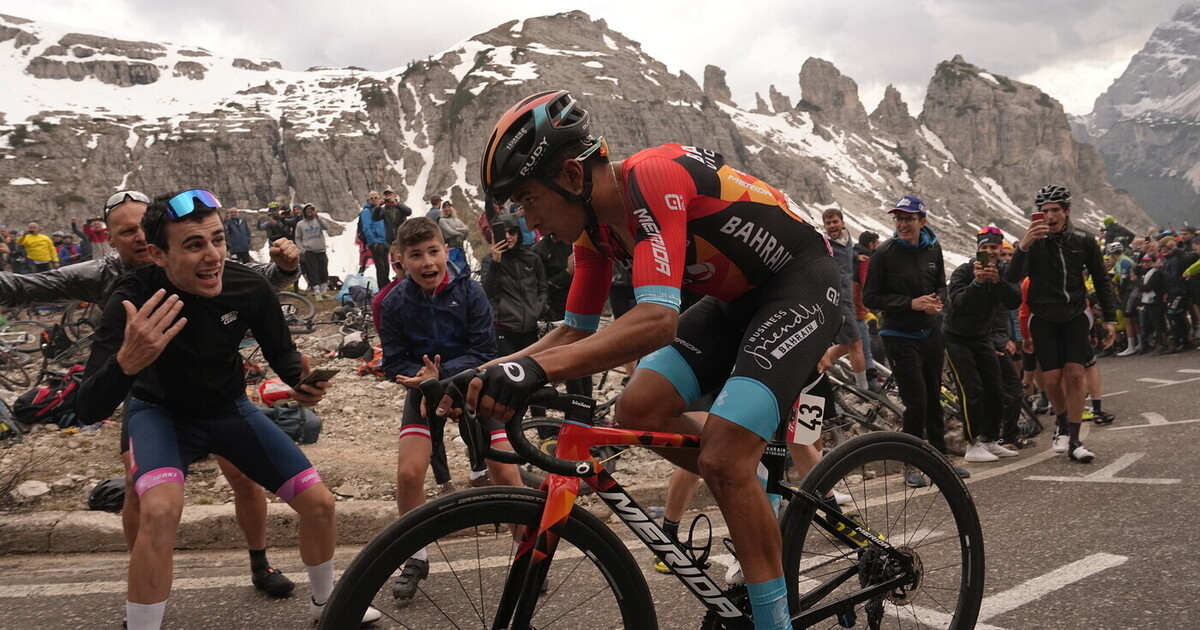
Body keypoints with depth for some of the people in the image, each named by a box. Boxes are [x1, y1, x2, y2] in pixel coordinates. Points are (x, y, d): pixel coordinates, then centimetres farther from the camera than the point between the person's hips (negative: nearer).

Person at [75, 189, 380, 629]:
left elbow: (281, 353, -4)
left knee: (320, 503, -2)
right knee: (161, 510, -33)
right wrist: (126, 361, -58)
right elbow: (88, 411, -36)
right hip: (161, 413, -3)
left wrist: (301, 380, -27)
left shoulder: (249, 288, -24)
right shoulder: (134, 300, -31)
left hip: (229, 408, 3)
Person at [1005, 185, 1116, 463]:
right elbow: (1013, 278, -22)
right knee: (1052, 378, -5)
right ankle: (1062, 422, 24)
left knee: (1074, 374, -10)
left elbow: (1101, 281, 9)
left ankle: (1073, 440, -5)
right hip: (1044, 318, -1)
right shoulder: (1034, 244, -7)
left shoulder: (1084, 242, -1)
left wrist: (1110, 318, 4)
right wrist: (1024, 245, -37)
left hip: (1075, 316, 1)